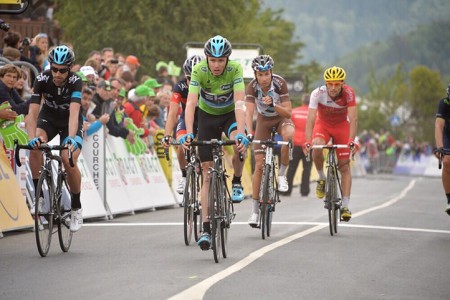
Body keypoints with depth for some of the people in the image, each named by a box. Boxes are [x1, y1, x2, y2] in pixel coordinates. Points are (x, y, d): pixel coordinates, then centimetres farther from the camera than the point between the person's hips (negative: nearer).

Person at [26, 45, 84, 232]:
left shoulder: (75, 82, -30)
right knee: (35, 147, -30)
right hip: (48, 118, 2)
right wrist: (32, 138, -49)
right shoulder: (42, 80, -26)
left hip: (70, 123, -2)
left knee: (69, 161, -24)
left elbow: (74, 113, -43)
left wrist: (71, 138, -60)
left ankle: (76, 207, -3)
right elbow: (33, 112, -32)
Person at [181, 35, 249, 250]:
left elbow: (239, 103, -36)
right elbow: (191, 103, -33)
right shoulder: (199, 71, -25)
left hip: (230, 114, -1)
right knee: (207, 173, -4)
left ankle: (237, 183, -6)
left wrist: (241, 133, -49)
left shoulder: (235, 69, -27)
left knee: (239, 143, -36)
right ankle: (206, 229, -2)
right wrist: (188, 133, -47)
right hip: (207, 116, 1)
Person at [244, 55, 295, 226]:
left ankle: (282, 174, -17)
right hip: (263, 121, 1)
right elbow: (249, 112, -33)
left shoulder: (280, 83, -26)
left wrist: (272, 104, -43)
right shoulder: (252, 87, -24)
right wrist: (249, 133, -49)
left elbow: (288, 112, -26)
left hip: (281, 118, -1)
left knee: (288, 134, -39)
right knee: (259, 165, -6)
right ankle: (255, 210, 1)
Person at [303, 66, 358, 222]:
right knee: (317, 146, -33)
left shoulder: (348, 93, -29)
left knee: (344, 166, -6)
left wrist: (351, 140, -48)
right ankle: (321, 178, -8)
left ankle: (345, 206, -3)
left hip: (342, 126, 0)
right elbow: (310, 119, -35)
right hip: (323, 124, 0)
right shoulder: (318, 93, -29)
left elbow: (353, 119, -34)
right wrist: (307, 141, -47)